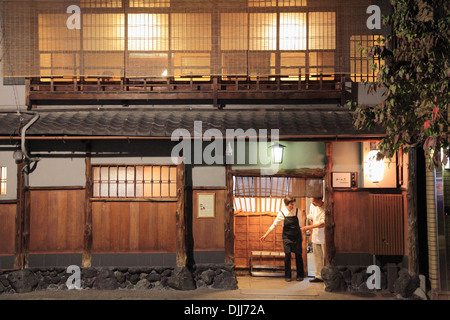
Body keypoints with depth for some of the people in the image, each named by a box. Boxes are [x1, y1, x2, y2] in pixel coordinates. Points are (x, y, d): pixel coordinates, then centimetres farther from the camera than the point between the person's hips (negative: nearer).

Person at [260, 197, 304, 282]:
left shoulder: (297, 211, -4)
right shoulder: (282, 213, -6)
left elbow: (300, 223, 9)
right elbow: (274, 225, -2)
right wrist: (265, 235, -4)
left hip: (297, 237, 1)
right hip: (287, 237, -1)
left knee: (298, 255, 1)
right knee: (287, 255, -7)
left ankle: (300, 275, 13)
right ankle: (287, 276, 4)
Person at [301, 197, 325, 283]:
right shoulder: (312, 206, 2)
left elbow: (323, 224, -22)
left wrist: (308, 227, -20)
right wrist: (312, 233, 14)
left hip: (324, 237, -7)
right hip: (316, 236, 7)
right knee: (317, 256, 11)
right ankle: (319, 276, 21)